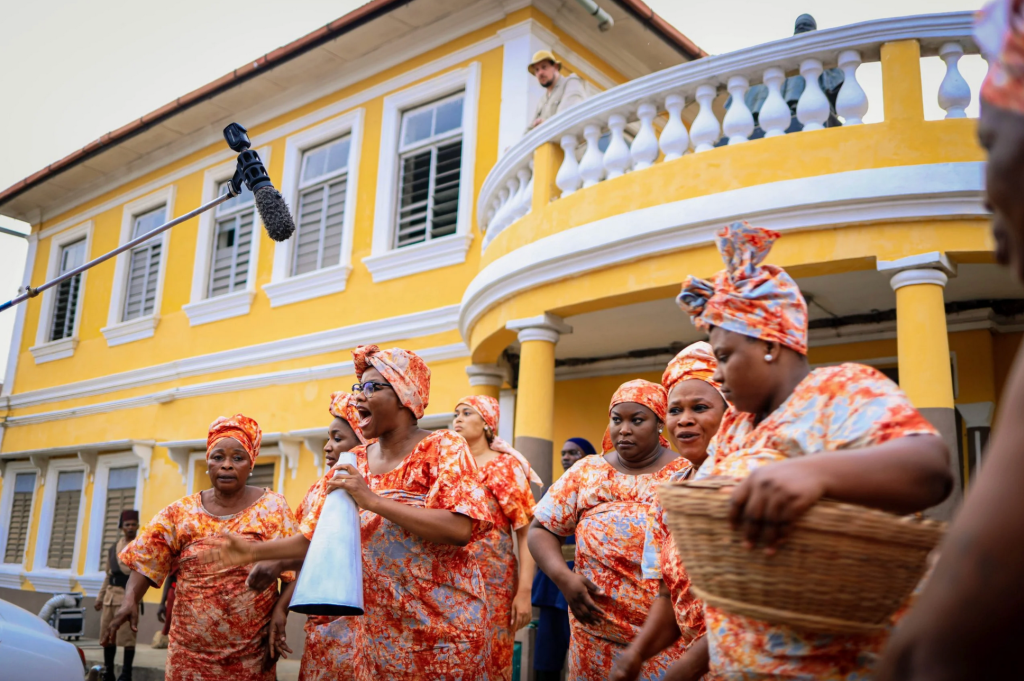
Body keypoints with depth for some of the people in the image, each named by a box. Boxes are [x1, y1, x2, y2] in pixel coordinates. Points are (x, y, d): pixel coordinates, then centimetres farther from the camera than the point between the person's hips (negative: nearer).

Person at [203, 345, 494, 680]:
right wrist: (253, 551, 1)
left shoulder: (444, 448, -10)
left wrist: (373, 501, -24)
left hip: (442, 628, -4)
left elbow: (460, 528, -24)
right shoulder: (353, 465, 6)